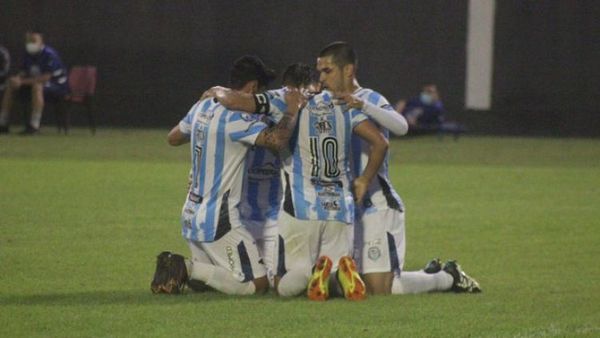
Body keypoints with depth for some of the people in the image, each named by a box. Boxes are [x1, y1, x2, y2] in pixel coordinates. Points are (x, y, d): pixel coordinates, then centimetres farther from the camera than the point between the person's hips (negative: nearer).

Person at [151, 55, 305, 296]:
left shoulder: (202, 107, 8)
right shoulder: (237, 118, -18)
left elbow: (173, 138, 25)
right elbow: (277, 140, -32)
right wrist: (292, 111, -15)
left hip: (191, 216, 9)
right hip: (217, 222, -9)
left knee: (204, 277, 25)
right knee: (258, 284, -5)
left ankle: (178, 269, -3)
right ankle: (188, 269, -13)